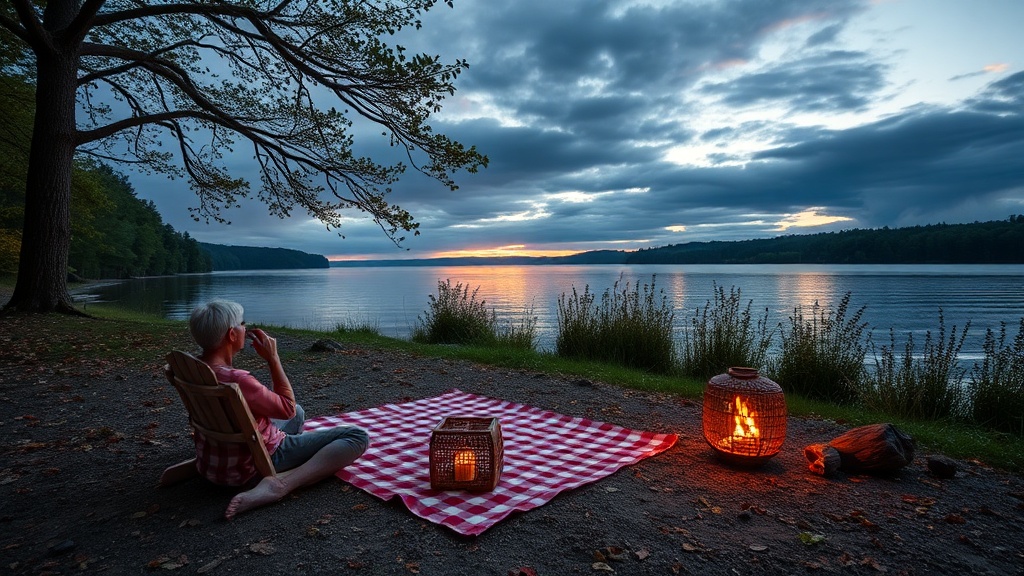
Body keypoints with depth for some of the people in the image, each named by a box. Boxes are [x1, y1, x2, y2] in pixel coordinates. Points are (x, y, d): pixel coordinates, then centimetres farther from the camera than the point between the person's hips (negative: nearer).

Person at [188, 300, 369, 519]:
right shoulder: (236, 380, -34)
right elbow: (288, 407, -17)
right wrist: (273, 358, -15)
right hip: (252, 466, -10)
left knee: (297, 415, 36)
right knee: (357, 437, -21)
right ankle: (281, 484, -27)